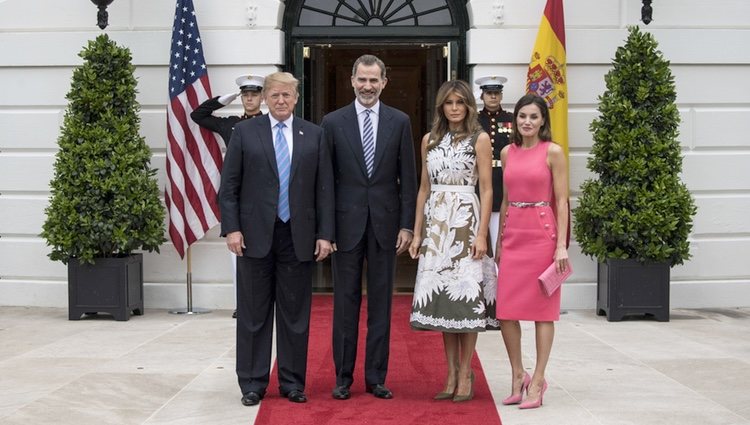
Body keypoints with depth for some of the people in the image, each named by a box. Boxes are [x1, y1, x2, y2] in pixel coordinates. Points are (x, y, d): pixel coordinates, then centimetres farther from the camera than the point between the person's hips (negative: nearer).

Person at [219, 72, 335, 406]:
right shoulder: (245, 132, 4)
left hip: (298, 237, 1)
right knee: (254, 314, 5)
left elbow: (324, 188, 6)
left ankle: (292, 382, 17)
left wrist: (325, 234, -1)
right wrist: (231, 228, -8)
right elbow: (228, 186, 2)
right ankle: (252, 383, 14)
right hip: (255, 235, -1)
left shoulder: (314, 135, 8)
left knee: (295, 314, 6)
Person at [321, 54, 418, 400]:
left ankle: (376, 377, 15)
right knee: (345, 302, 5)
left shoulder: (400, 122, 4)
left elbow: (407, 178, 4)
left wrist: (407, 225, -2)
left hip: (385, 223, 1)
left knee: (381, 303, 6)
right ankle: (343, 377, 14)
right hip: (347, 223, -1)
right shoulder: (333, 122, 2)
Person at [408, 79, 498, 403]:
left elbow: (486, 190, -4)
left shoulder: (479, 139, 0)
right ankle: (451, 373, 12)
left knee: (465, 294, -4)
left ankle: (465, 375, 4)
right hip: (435, 224, 4)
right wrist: (417, 233, 10)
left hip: (465, 221, -4)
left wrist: (482, 234, -12)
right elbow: (424, 189, 14)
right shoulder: (429, 140, 12)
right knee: (440, 294, 4)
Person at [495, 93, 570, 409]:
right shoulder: (507, 152, 11)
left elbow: (561, 201, -5)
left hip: (542, 233, -5)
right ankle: (518, 376, 18)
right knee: (505, 310, 2)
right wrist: (499, 242, 14)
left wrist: (562, 245, -12)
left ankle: (537, 382, 8)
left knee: (542, 310, 1)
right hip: (512, 234, 5)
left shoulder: (553, 152, -3)